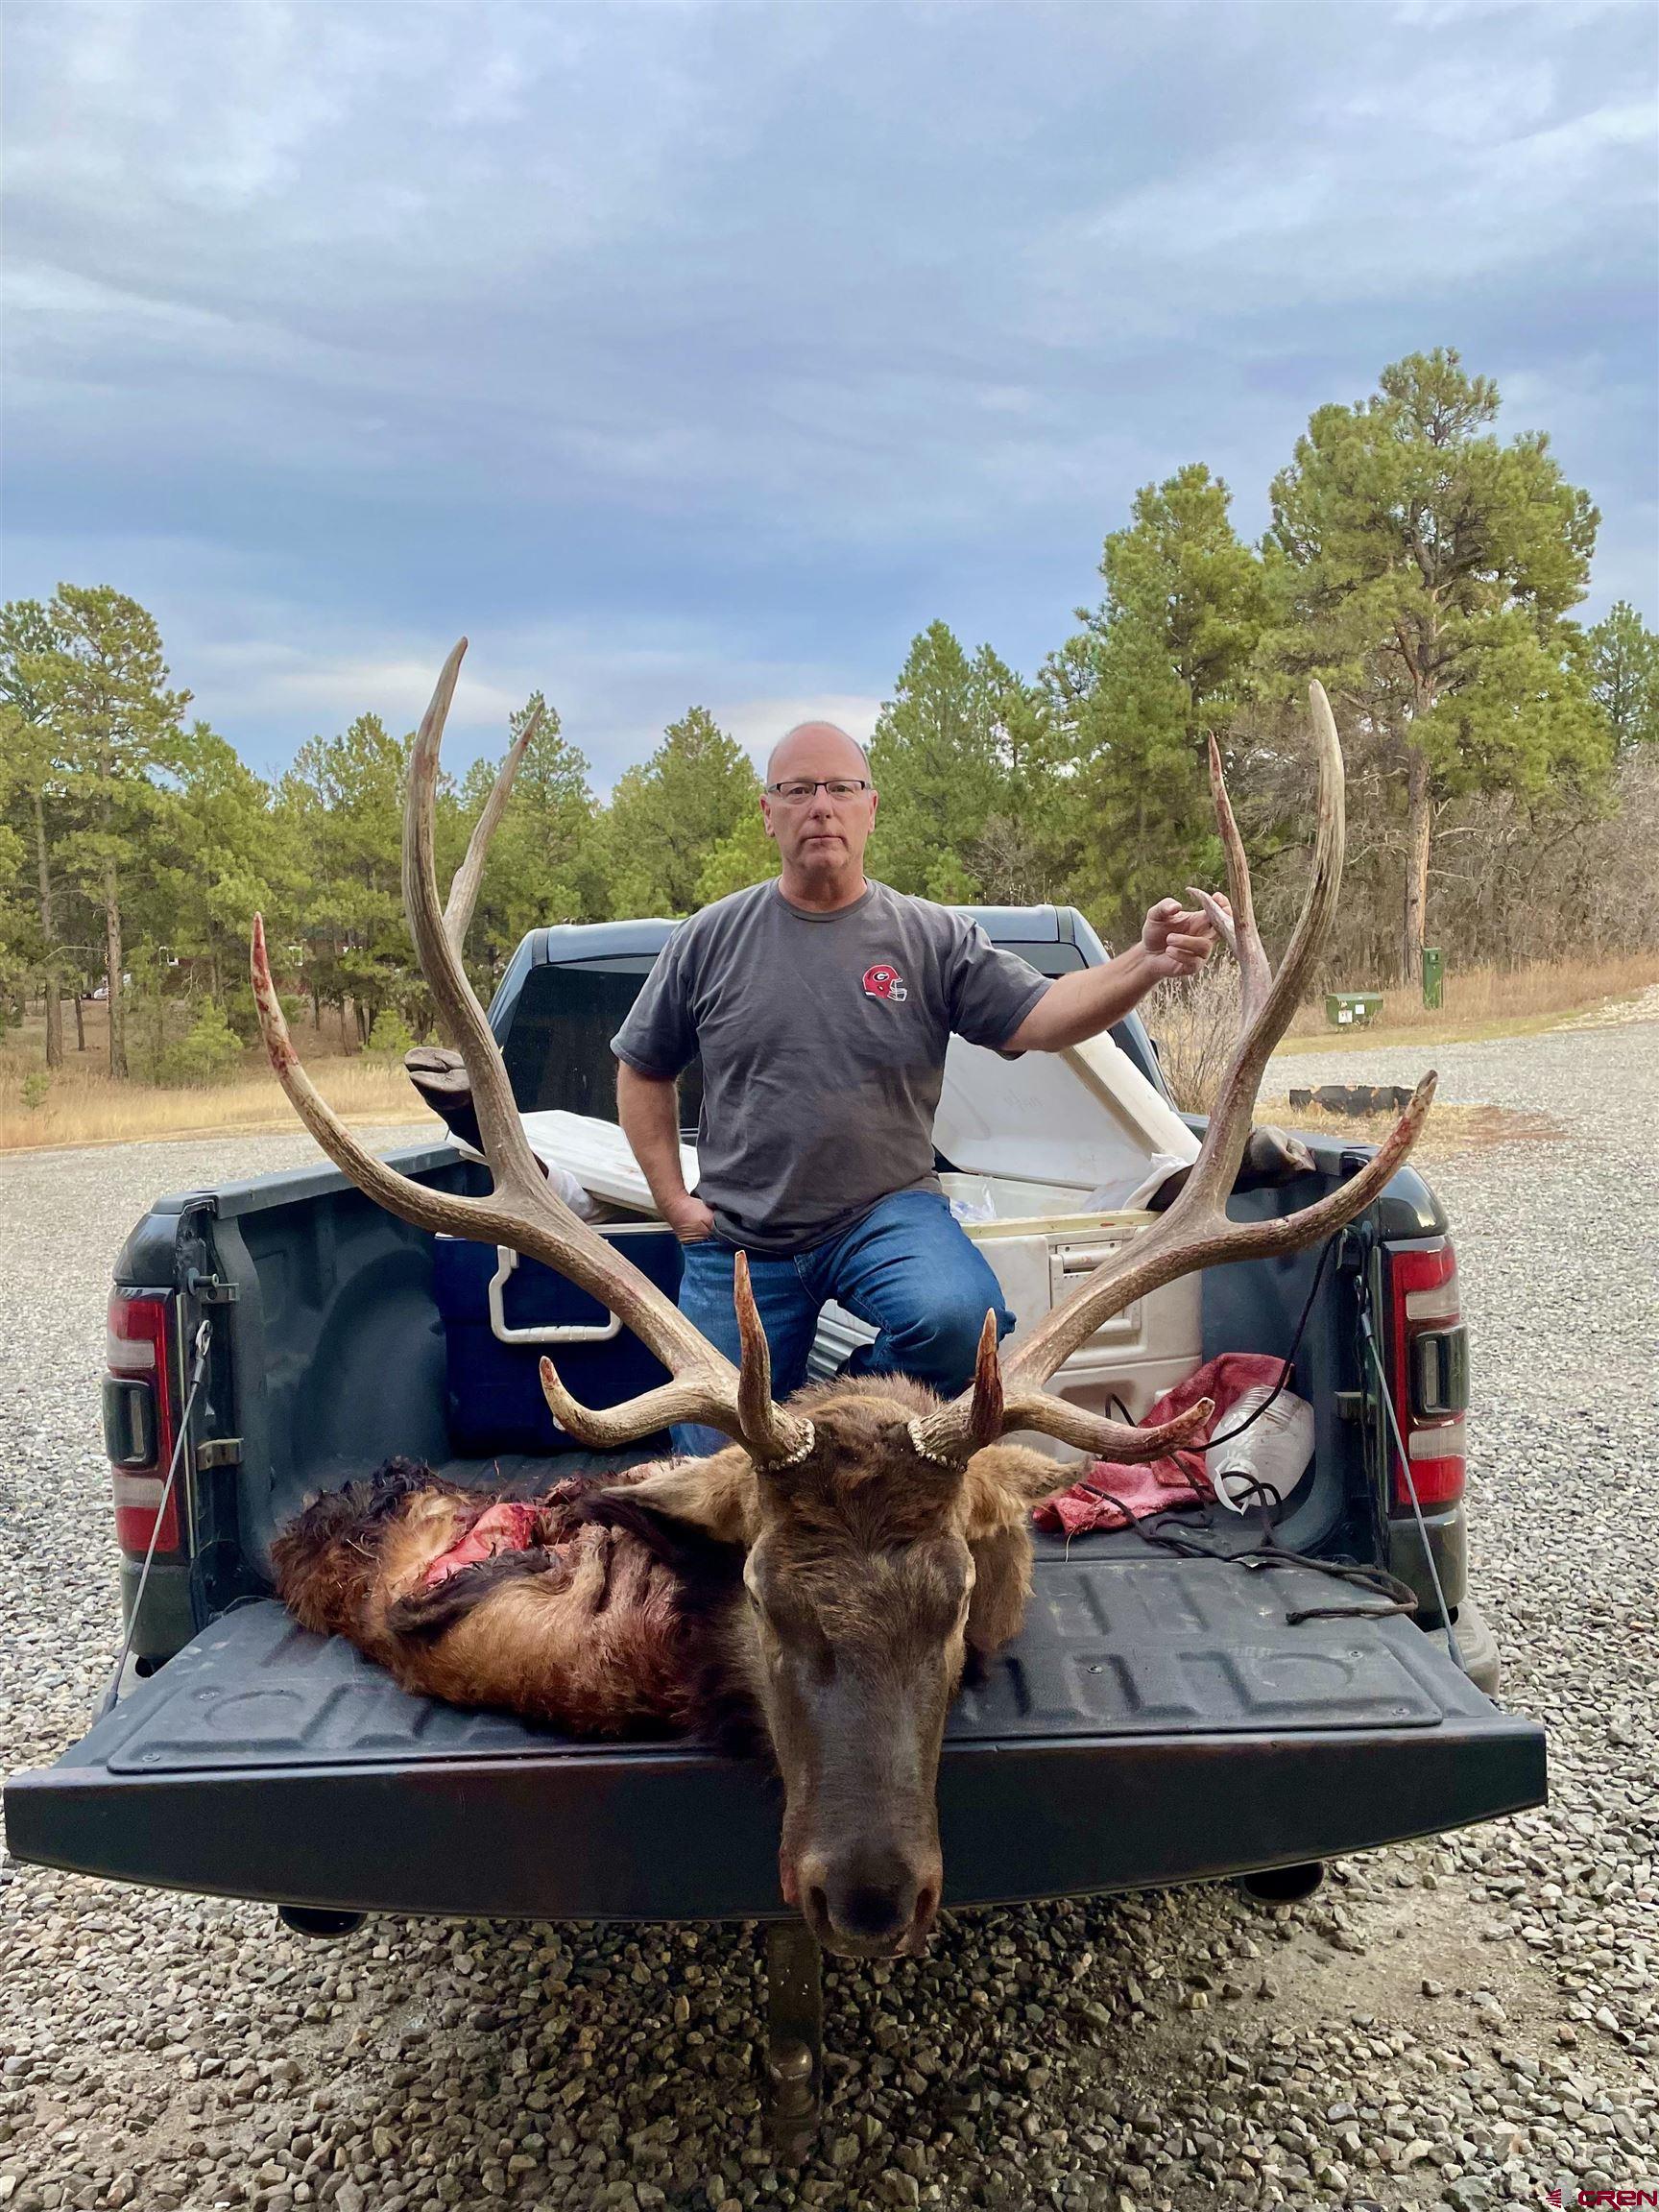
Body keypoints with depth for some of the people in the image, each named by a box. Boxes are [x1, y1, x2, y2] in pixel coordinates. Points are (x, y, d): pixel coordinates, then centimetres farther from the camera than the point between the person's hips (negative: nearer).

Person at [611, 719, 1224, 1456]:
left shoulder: (934, 938, -1)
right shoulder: (708, 941, 2)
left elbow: (1042, 1015, -11)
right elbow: (642, 1071, 10)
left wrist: (1145, 963, -30)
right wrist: (673, 1200, 1)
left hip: (886, 1213, -1)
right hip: (738, 1239, 2)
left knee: (959, 1317, -33)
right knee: (718, 1457, 4)